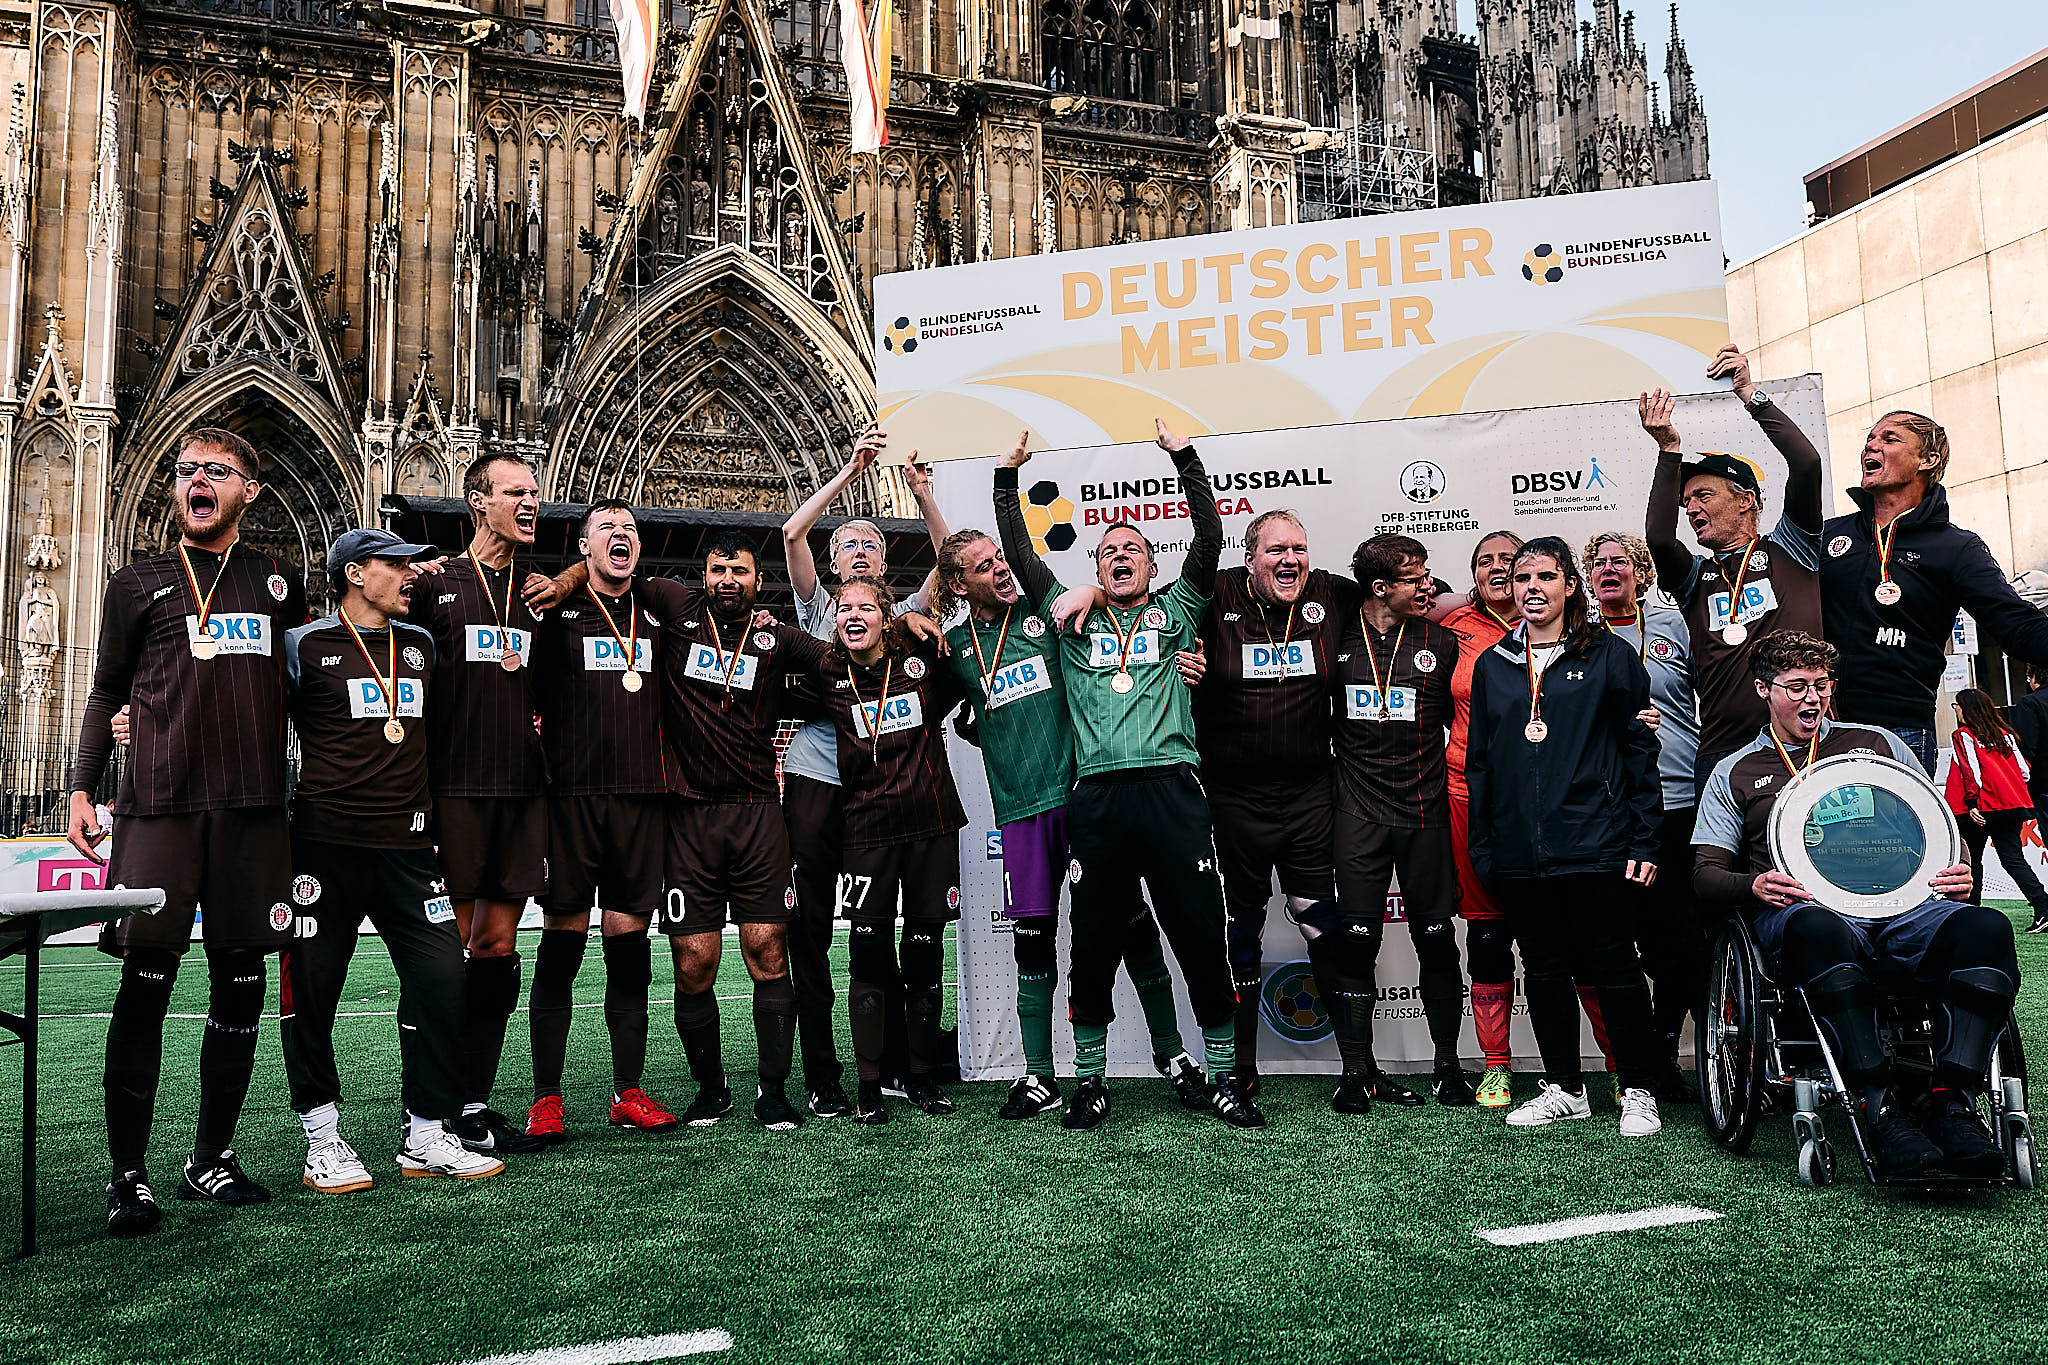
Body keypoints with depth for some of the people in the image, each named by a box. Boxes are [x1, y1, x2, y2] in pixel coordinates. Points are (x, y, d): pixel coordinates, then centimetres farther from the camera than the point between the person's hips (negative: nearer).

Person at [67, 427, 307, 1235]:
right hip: (160, 807, -2)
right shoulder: (140, 584, 12)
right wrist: (81, 790, 4)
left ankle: (211, 1159, 17)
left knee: (241, 984, 5)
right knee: (146, 981, -6)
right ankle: (128, 1175, 4)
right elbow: (106, 694, 12)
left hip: (255, 809, 2)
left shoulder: (280, 584, 16)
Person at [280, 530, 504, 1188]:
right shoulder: (307, 645, 1)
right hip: (324, 842, -4)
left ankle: (427, 1136, 10)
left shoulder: (422, 644, 16)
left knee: (442, 978, -2)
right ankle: (322, 1139, 17)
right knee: (311, 987, 1)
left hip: (407, 846, 4)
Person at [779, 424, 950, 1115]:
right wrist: (852, 470, -7)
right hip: (815, 780, -1)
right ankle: (822, 1077, 4)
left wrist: (921, 493, -5)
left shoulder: (901, 618, 16)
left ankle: (896, 1064, 14)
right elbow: (792, 532, -2)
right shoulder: (817, 607, 12)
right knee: (811, 929, -1)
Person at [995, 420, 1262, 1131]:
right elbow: (1020, 554, 17)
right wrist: (1007, 477, 16)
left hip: (1172, 792, -1)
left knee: (1203, 939, 0)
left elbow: (1210, 537, 6)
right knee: (1093, 945, 5)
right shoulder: (1074, 618, 19)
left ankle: (1223, 1077, 13)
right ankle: (1091, 1080, 17)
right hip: (1097, 798, 1)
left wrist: (1183, 454, 3)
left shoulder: (1177, 611, 16)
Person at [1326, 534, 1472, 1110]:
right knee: (1354, 940, -1)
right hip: (1360, 810, -1)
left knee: (1437, 940, 7)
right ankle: (1359, 1072, 10)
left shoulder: (1441, 642, 3)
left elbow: (1461, 719, 12)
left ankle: (1447, 1066, 21)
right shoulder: (1339, 635, 1)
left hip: (1425, 811, 1)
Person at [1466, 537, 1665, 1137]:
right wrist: (1481, 849, 10)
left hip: (1593, 845, -4)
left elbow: (1640, 750, 0)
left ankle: (1639, 1092, 17)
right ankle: (1564, 1088, 24)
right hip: (1519, 853, 4)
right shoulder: (1493, 665, 12)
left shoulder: (1608, 656, 2)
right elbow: (1478, 761, 15)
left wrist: (1645, 843, -5)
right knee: (1543, 969, 11)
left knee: (1613, 968, 2)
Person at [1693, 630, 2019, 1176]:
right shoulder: (1735, 773, 20)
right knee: (1820, 933, -42)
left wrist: (1959, 869, 4)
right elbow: (1706, 872, 13)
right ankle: (1879, 1105, -37)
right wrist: (1754, 885, -10)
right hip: (1804, 907, -2)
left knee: (1986, 929, -32)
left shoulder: (1874, 743, 26)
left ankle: (1954, 1105, -33)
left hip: (1900, 902, 3)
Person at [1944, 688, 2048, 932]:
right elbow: (2025, 771, 10)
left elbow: (1971, 770, -16)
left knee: (1972, 859, 9)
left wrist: (1971, 803, -19)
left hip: (1980, 810, -5)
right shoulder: (2004, 733, 12)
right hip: (2012, 805, 5)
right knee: (2013, 858, 4)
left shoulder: (1963, 735, -5)